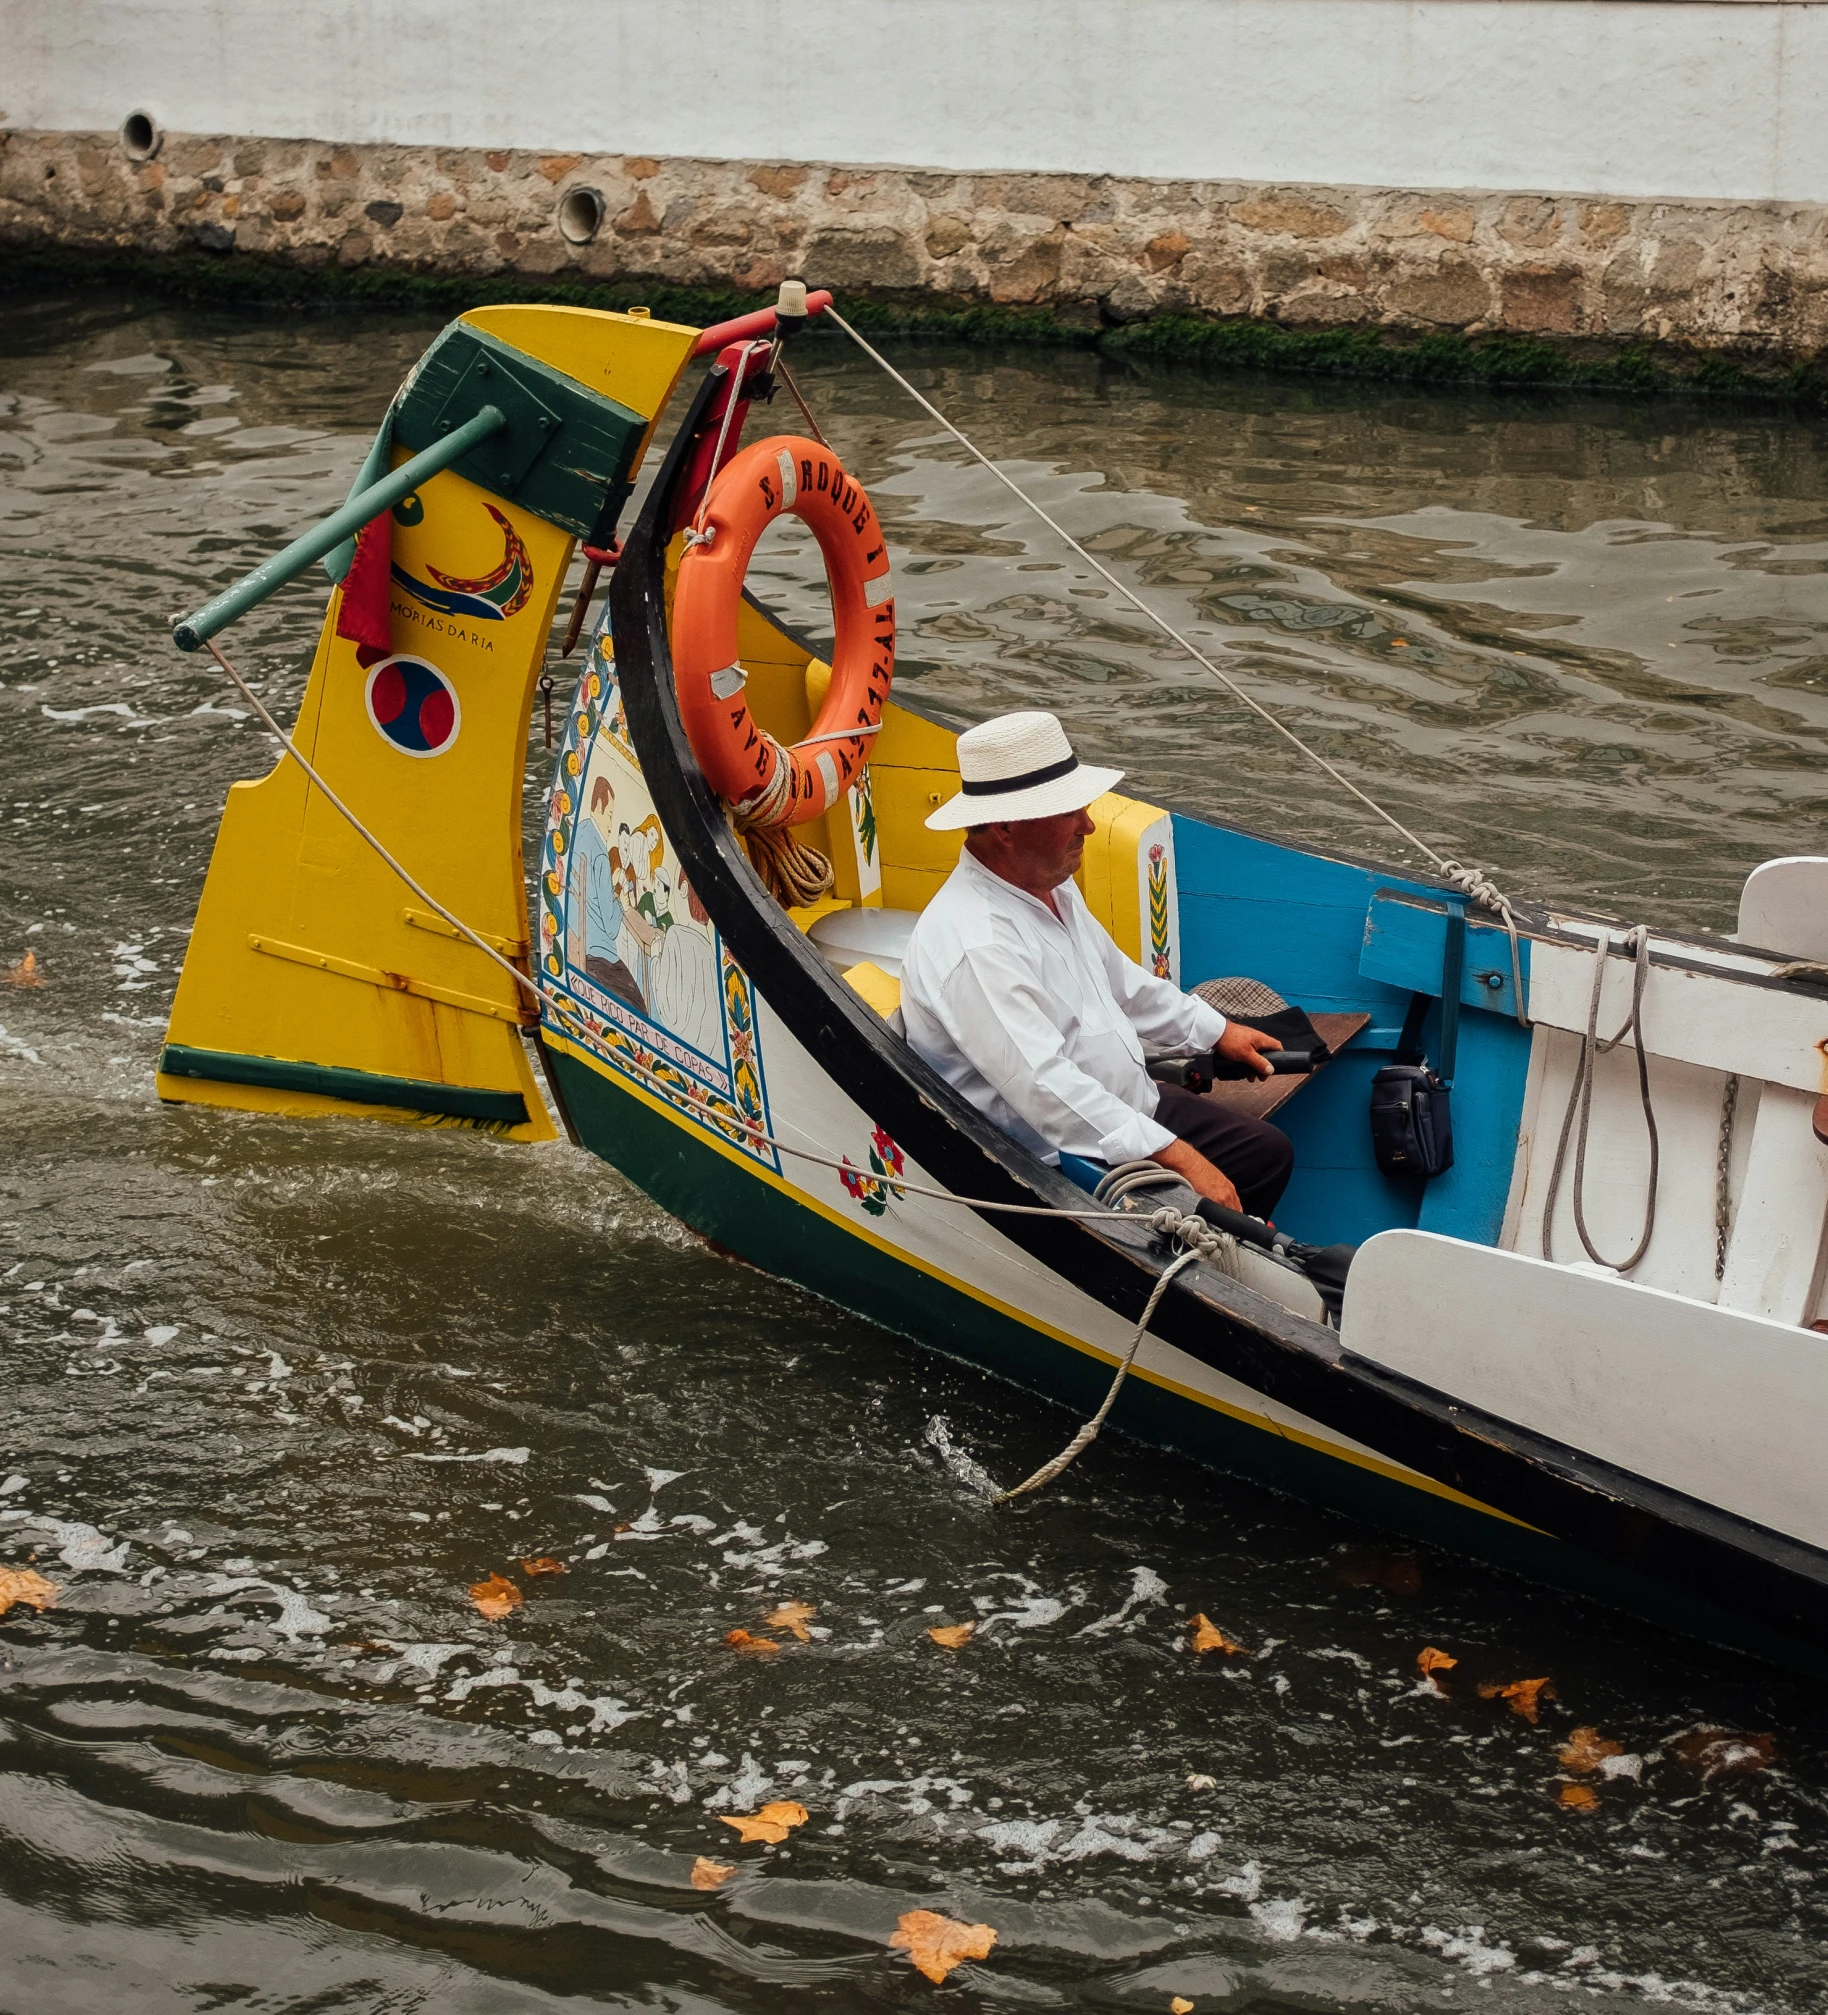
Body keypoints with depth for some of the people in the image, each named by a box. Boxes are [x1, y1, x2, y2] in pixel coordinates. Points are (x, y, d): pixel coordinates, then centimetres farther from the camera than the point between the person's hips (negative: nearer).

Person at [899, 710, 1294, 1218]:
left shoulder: (1051, 887, 6)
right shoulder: (974, 946, -28)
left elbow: (1118, 980, 26)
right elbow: (1047, 1089, -32)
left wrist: (1216, 1031, 31)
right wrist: (1177, 1158, -32)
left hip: (1132, 1108, 10)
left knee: (1269, 1153, 8)